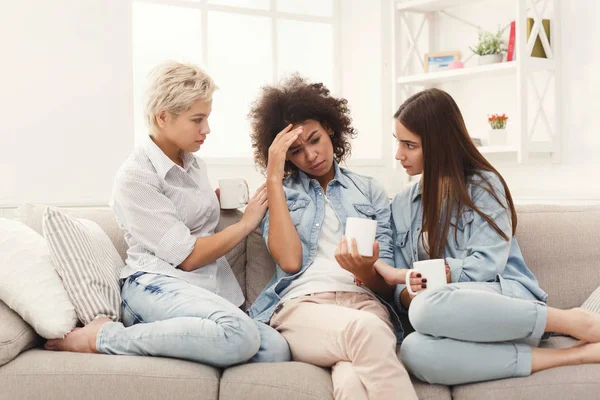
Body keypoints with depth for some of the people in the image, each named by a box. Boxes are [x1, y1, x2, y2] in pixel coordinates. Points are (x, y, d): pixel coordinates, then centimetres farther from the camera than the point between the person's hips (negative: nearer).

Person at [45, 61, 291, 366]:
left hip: (208, 291, 7)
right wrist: (246, 224, -2)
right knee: (240, 335, -38)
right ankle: (105, 337, -20)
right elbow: (187, 256, -10)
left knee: (276, 349, -24)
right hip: (153, 286, -7)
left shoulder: (194, 164, 18)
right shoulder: (135, 177, -6)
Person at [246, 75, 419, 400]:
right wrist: (274, 178, 2)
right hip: (300, 307, 0)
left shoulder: (370, 191, 21)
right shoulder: (280, 192, 19)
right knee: (365, 330, -39)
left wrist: (367, 272, -14)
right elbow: (289, 262, -3)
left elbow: (386, 285, 13)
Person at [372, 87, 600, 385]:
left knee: (428, 307, -40)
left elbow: (483, 267, -9)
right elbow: (402, 291, 11)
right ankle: (572, 354, -25)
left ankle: (571, 322, -20)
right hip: (460, 318, 4)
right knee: (414, 351, -36)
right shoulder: (402, 205, 17)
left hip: (505, 299, -4)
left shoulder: (484, 184, 2)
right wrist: (408, 294, -14)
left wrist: (400, 275, -11)